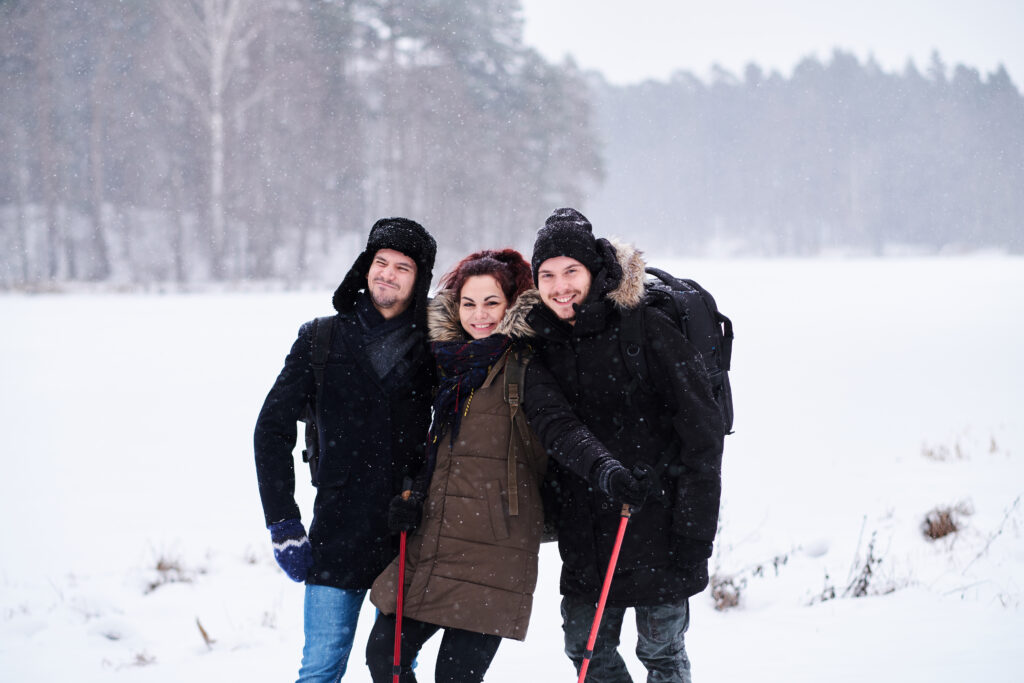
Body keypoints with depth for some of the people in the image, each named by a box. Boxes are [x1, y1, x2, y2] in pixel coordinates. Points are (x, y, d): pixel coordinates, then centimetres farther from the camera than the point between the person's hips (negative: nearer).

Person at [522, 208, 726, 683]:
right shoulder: (542, 343, 5)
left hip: (658, 519, -4)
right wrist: (600, 467, -32)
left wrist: (695, 532, -15)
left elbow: (702, 430, -10)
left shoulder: (647, 327, -9)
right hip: (587, 526, 4)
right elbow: (553, 422, -12)